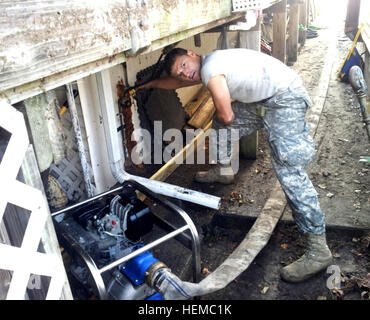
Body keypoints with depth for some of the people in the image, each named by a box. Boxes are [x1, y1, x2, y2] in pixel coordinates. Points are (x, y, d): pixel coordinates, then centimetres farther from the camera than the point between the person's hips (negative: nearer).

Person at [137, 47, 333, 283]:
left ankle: (319, 250, -15)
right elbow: (176, 82, 31)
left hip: (286, 97, -10)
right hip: (266, 95, 10)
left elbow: (227, 115, -19)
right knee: (221, 123, 20)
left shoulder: (210, 69, -18)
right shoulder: (205, 67, 13)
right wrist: (151, 84, 44)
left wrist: (223, 114, 5)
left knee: (289, 169, -19)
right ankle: (224, 171, 41)